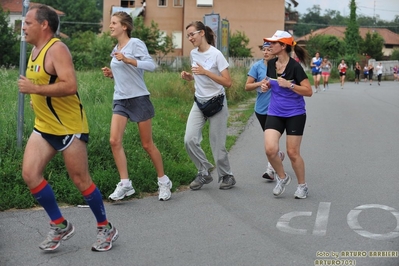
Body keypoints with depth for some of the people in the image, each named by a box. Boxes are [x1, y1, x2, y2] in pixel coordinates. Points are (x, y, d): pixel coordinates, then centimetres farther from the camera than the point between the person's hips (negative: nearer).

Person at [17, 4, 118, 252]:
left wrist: (34, 88, -28)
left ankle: (106, 229, 19)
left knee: (81, 180, 1)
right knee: (30, 174, -2)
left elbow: (70, 86, -31)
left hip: (69, 127, -9)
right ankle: (60, 225, 12)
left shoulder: (57, 49, -18)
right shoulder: (36, 49, 10)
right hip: (43, 127, 9)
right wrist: (37, 98, 13)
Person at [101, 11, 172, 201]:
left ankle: (163, 181, 19)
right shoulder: (116, 49, 13)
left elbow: (151, 65, -21)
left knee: (147, 144, 2)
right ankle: (125, 184, -5)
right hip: (120, 100, 6)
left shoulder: (135, 43, -8)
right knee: (114, 141, -10)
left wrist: (127, 59, -28)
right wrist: (111, 74, 6)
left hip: (139, 98, -6)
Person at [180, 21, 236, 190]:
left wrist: (205, 72, -26)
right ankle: (204, 173, 10)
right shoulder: (193, 54, 4)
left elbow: (228, 83, -19)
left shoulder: (216, 54, -15)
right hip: (199, 103, 6)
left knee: (217, 145, 0)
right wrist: (187, 76, -2)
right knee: (190, 140, -8)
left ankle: (226, 176, 22)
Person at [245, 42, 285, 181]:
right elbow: (247, 86, -2)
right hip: (261, 108, 2)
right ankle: (278, 154, 42)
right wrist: (260, 83, -18)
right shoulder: (257, 66, -1)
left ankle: (270, 169, -7)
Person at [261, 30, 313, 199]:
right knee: (270, 149, -13)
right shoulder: (271, 64, 2)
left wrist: (289, 85, -24)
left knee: (292, 152, 1)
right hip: (275, 113, 5)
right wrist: (266, 86, -1)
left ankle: (302, 185, 23)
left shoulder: (294, 67, -15)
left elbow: (309, 91, -16)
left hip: (295, 114, -4)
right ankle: (282, 177, 14)